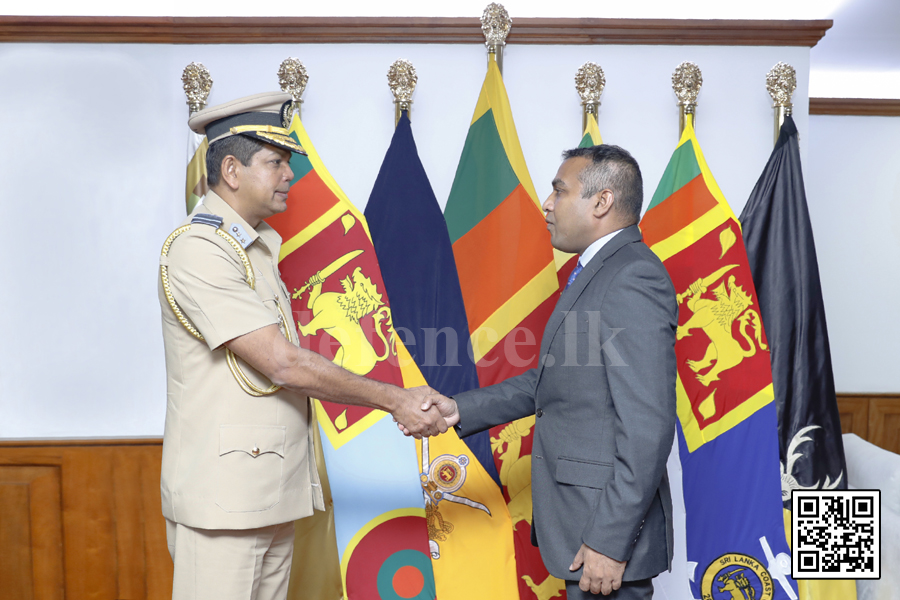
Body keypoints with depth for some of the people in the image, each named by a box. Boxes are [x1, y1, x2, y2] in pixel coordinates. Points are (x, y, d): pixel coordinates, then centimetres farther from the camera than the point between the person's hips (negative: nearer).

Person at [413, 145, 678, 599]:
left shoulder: (633, 278, -19)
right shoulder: (596, 272, 13)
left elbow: (648, 427, -23)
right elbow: (548, 381, 15)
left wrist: (609, 541, -21)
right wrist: (461, 409, 8)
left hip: (609, 527, -9)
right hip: (579, 515, 9)